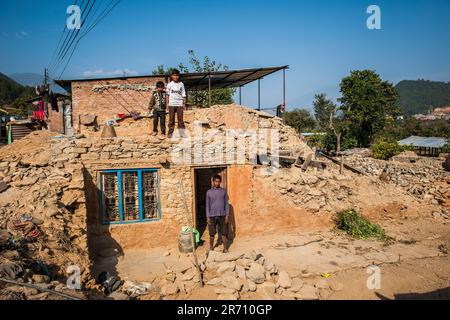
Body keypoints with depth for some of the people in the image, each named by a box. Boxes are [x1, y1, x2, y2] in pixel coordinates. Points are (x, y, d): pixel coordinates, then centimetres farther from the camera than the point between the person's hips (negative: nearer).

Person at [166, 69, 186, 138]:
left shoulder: (181, 84, 8)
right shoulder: (169, 84, 6)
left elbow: (183, 95, 9)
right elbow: (167, 95, 7)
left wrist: (184, 104, 2)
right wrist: (167, 104, 0)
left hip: (179, 104, 1)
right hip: (171, 104, 0)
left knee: (180, 119, -2)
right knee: (171, 119, 1)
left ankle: (182, 133, 1)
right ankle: (171, 133, 5)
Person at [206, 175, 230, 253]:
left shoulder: (224, 191, 3)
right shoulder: (209, 192, 0)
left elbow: (226, 204, 4)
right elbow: (207, 205, 1)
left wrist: (227, 215, -2)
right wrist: (208, 217, -4)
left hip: (222, 215, 1)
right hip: (212, 216, -1)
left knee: (224, 233, 5)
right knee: (212, 233, 7)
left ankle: (225, 248, 15)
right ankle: (211, 248, 23)